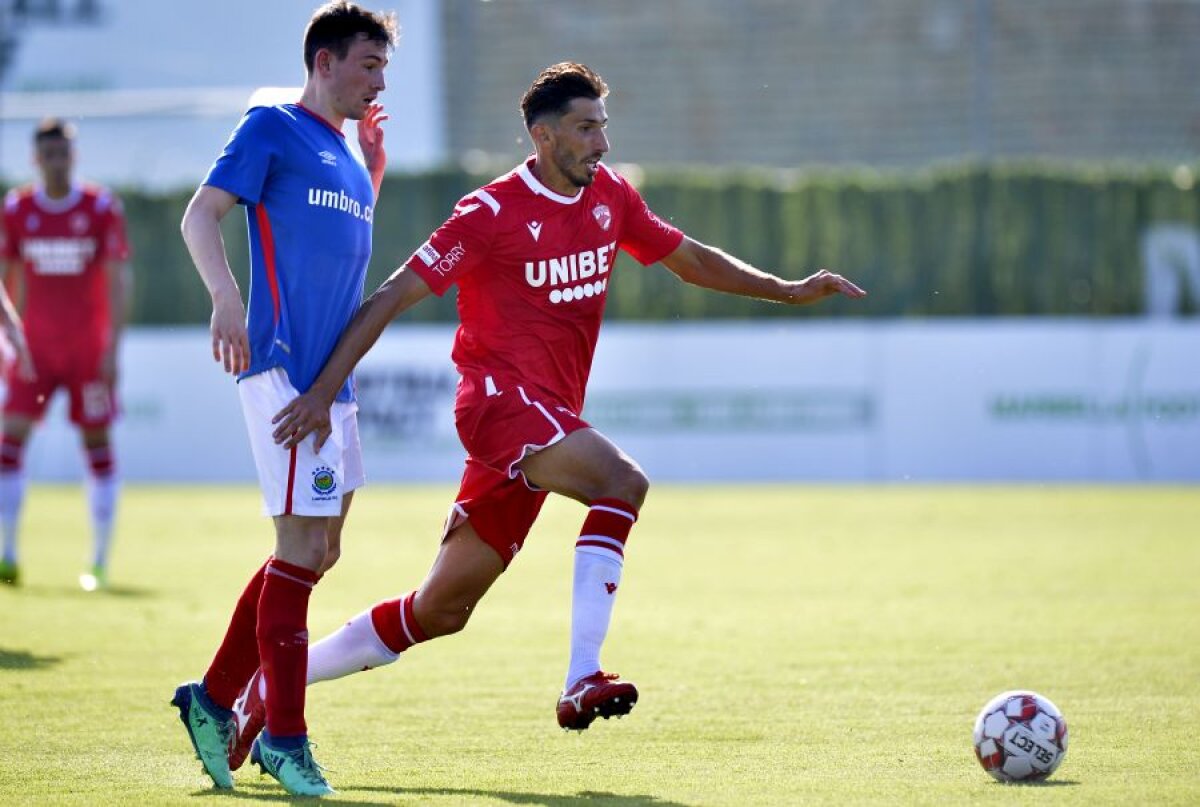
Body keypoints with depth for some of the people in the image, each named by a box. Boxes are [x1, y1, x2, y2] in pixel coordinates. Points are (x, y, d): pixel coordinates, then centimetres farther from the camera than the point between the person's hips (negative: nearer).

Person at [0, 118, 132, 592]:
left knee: (98, 444, -1)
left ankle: (100, 562, 4)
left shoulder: (102, 208, -3)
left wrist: (113, 348, -9)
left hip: (89, 348, -2)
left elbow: (117, 282, -3)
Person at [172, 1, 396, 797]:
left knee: (317, 551, 12)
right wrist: (227, 296, -28)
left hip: (333, 377, 9)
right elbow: (201, 214, -11)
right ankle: (285, 737, -3)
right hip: (283, 366, -9)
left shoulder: (346, 156, 21)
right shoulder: (272, 129, -3)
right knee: (302, 547, -9)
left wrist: (373, 173, 18)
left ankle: (215, 699, 20)